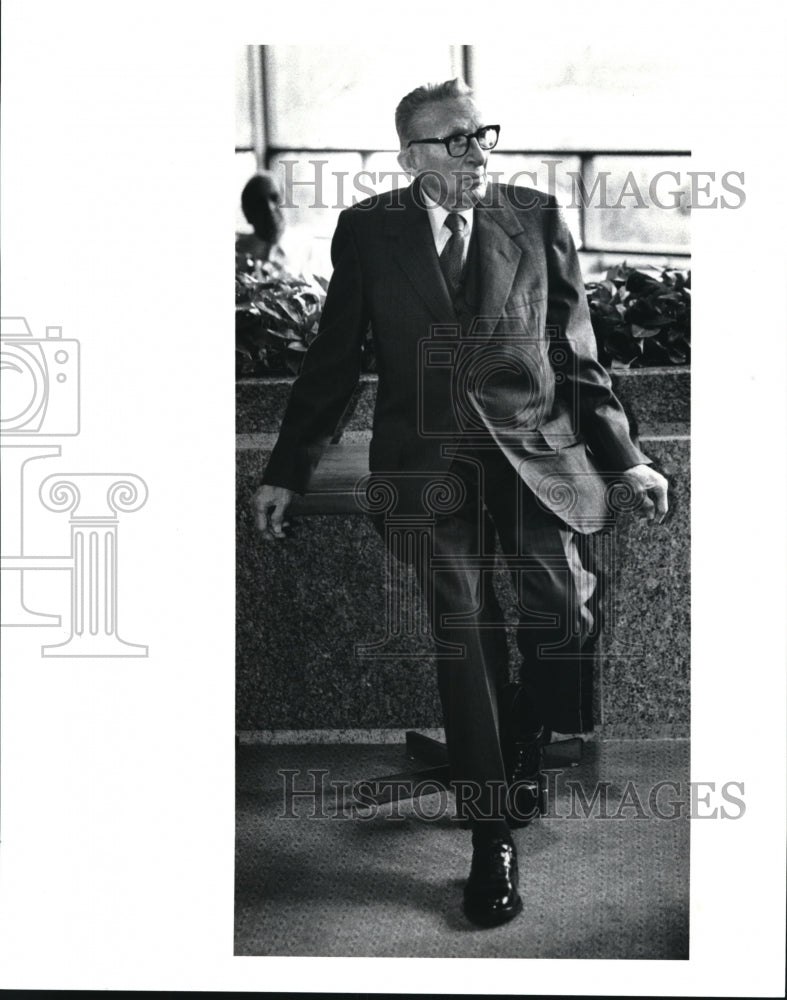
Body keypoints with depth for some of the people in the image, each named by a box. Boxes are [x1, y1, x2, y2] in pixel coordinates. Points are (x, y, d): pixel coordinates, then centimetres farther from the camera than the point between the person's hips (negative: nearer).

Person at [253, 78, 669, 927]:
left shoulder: (536, 217, 7)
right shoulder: (368, 230, 5)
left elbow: (575, 354, 8)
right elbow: (332, 360, 10)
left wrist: (624, 458, 4)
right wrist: (286, 471, 9)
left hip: (535, 450, 1)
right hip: (430, 464, 0)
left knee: (562, 616, -12)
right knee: (460, 640, -2)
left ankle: (523, 754, 21)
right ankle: (492, 840, 9)